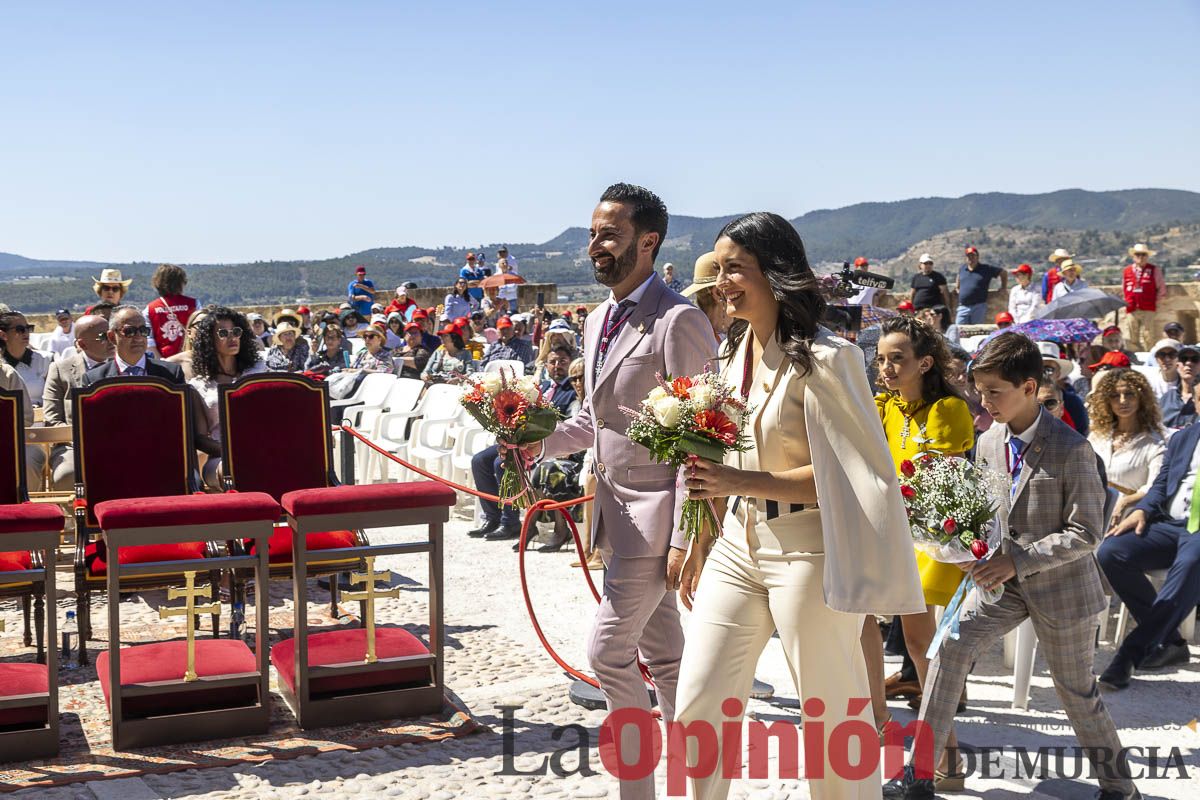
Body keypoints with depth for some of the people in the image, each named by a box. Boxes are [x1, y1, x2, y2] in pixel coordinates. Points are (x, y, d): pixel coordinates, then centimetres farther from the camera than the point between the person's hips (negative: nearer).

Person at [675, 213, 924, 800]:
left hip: (805, 553, -7)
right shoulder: (733, 353, 10)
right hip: (737, 546, 7)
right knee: (696, 709, 9)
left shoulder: (823, 359, -14)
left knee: (832, 718, 6)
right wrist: (701, 549, 17)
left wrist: (741, 482, -24)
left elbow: (844, 473, -17)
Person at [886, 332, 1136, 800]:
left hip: (1061, 586, -5)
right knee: (951, 645, -12)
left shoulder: (1071, 450, -17)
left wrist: (1018, 561, -24)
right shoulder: (988, 444, 0)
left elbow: (1086, 533, -18)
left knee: (1076, 689, 9)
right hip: (1004, 579, 5)